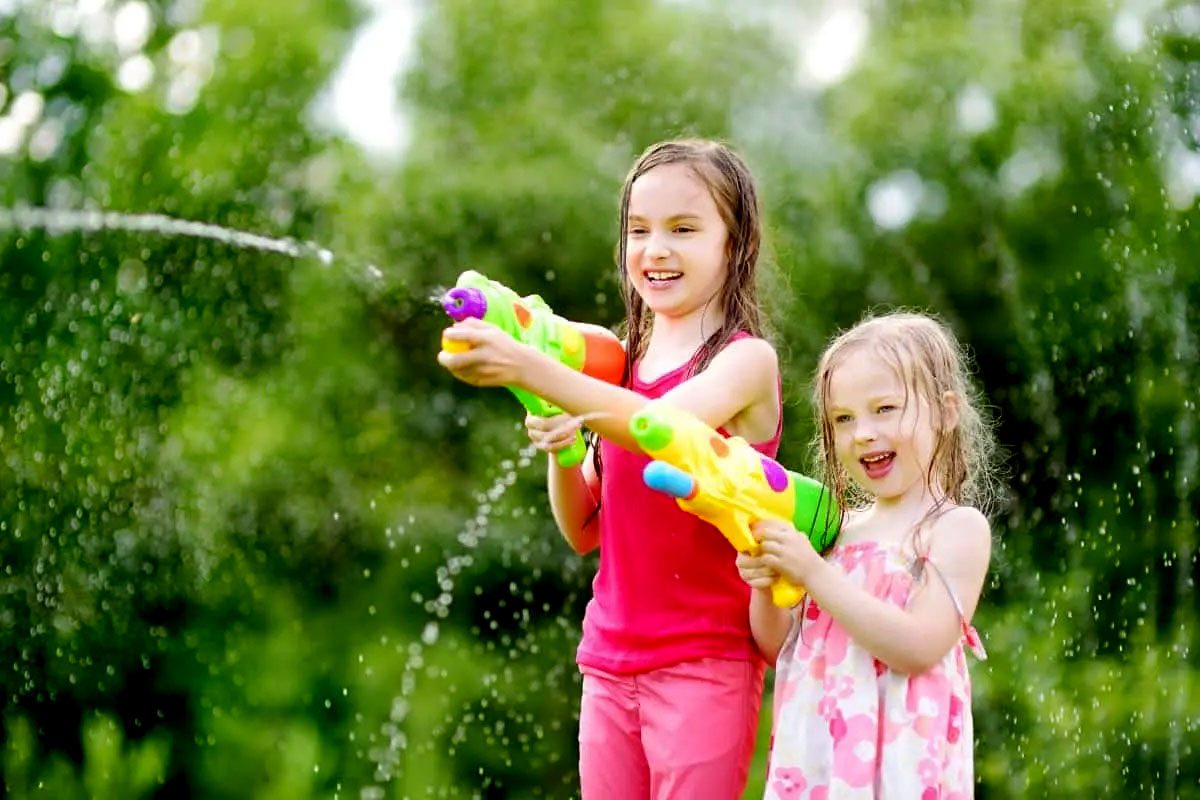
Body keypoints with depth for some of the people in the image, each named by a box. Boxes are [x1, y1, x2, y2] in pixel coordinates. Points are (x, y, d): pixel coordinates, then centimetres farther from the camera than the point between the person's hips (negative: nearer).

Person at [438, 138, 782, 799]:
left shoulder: (746, 359, -7)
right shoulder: (621, 366, 10)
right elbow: (584, 532, 11)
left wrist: (526, 368, -39)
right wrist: (558, 451, -9)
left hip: (704, 664, -5)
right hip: (611, 663, 5)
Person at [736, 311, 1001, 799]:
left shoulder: (959, 528, -6)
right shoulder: (838, 527, 9)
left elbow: (919, 647, -18)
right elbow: (780, 647, 13)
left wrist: (813, 574, -19)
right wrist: (766, 590, -7)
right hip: (813, 757, 5)